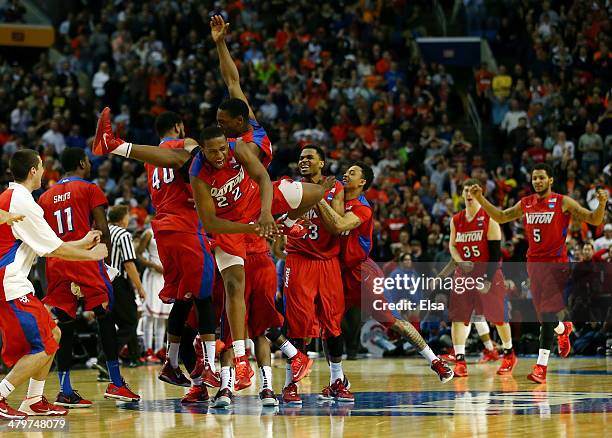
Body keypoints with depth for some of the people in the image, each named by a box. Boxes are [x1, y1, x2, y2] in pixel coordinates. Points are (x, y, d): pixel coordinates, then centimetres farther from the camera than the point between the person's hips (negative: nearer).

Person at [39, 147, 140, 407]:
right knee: (105, 318, 2)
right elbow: (103, 230, -5)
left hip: (56, 265, 5)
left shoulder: (45, 197, 19)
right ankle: (116, 383, 0)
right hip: (85, 259, -5)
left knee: (64, 326, 5)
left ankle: (65, 390, -2)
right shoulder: (89, 189, 4)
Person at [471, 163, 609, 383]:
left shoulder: (563, 203, -6)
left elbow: (594, 220, -6)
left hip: (556, 263, -5)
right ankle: (564, 329, 45)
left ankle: (541, 366, -7)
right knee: (544, 312, 14)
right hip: (533, 263, 5)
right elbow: (501, 217, 20)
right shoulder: (525, 204, 8)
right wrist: (480, 199, 11)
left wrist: (602, 204, -26)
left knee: (548, 314, -13)